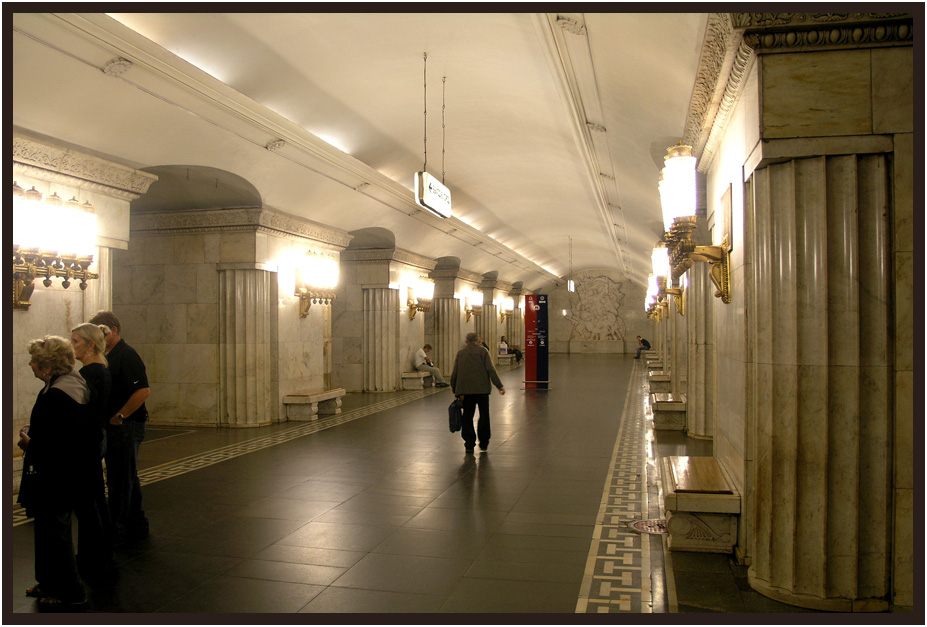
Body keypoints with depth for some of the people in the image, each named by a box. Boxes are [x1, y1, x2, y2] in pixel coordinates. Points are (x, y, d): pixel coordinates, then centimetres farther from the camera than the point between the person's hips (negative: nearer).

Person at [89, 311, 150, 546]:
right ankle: (137, 527, 26)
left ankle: (116, 533, 5)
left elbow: (143, 391, -25)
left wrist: (119, 417, -19)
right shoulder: (107, 357, 14)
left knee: (120, 480, -2)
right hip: (113, 428, 10)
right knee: (128, 479, 16)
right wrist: (108, 419, 10)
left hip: (126, 427, -10)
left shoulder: (127, 355, -15)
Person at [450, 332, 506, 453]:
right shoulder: (482, 351, -1)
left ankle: (469, 444, 7)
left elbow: (454, 373, 11)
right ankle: (483, 443, 12)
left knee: (467, 417, 8)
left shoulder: (460, 353, 12)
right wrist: (499, 386, -7)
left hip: (465, 390, 3)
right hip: (482, 389, -3)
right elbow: (490, 370, -9)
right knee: (484, 415, 9)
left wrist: (455, 390, 17)